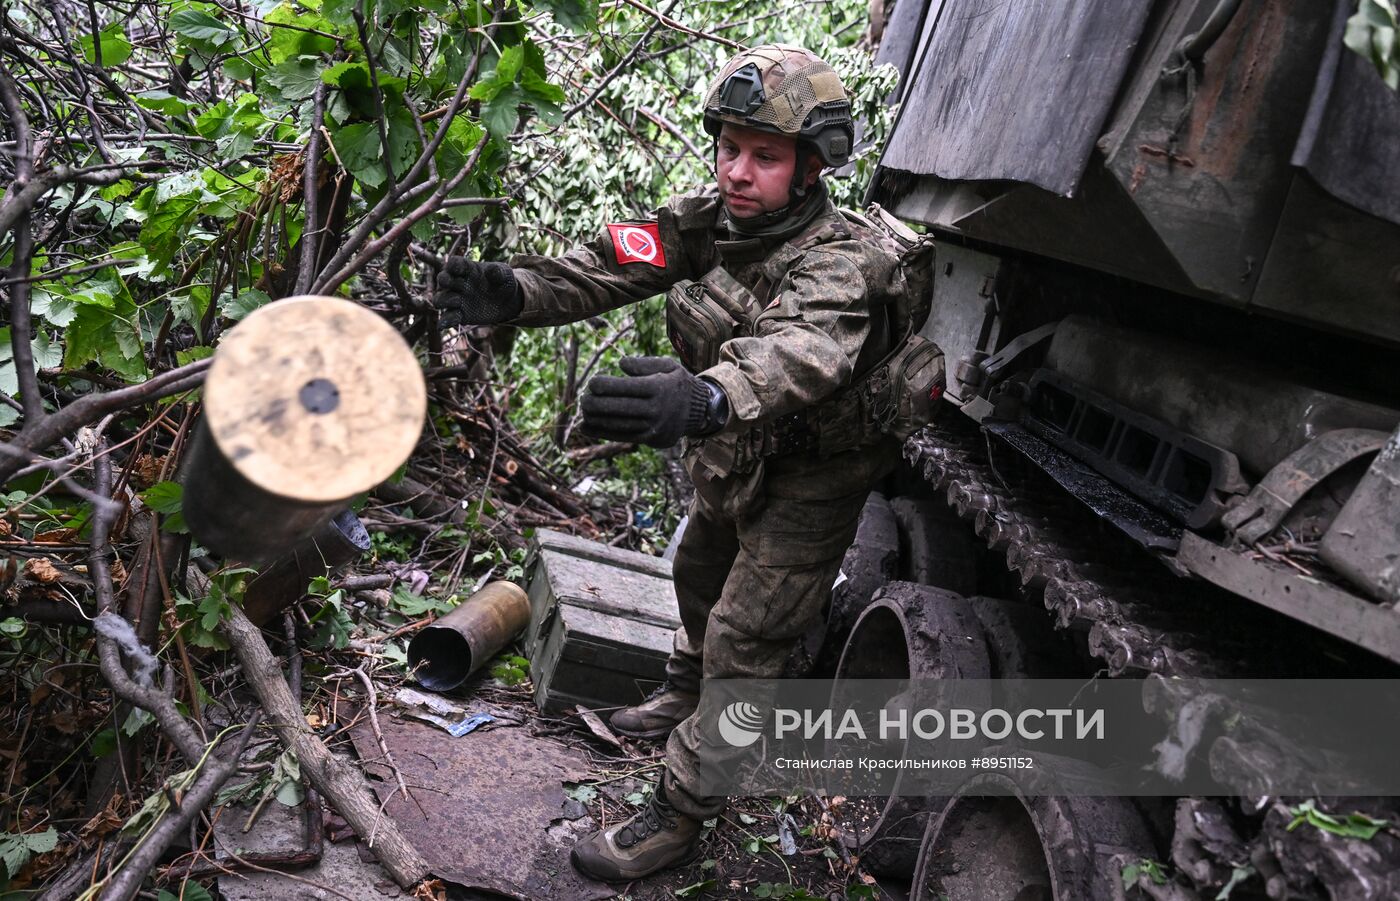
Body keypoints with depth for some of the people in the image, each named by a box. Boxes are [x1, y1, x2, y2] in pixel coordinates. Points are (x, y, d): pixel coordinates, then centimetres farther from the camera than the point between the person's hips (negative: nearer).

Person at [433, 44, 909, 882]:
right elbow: (611, 264, -24)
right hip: (731, 464, 7)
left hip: (803, 488, -7)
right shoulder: (712, 217, -11)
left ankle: (677, 820, 13)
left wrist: (705, 399, -75)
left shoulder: (836, 263, -33)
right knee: (701, 578, 28)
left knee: (743, 649, -2)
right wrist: (518, 290, -44)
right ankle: (685, 694, 56)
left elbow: (799, 354, -54)